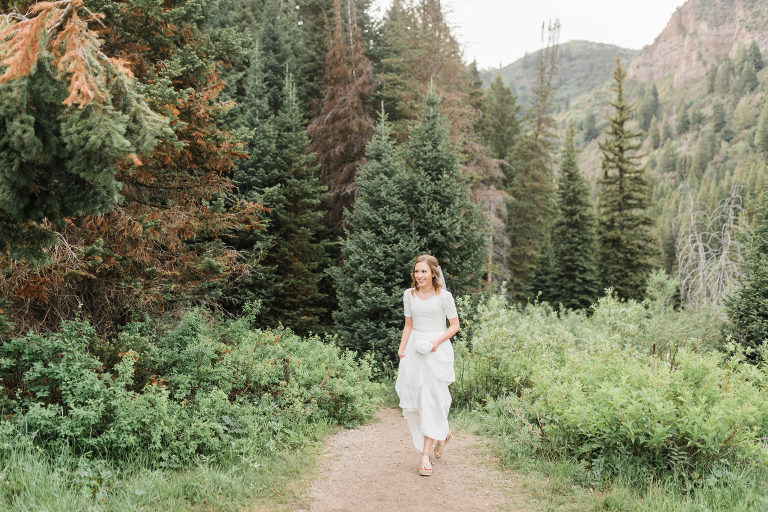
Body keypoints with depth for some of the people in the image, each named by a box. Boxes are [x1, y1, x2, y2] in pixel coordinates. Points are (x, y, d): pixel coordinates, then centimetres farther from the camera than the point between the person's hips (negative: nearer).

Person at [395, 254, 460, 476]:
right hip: (414, 349, 5)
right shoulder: (409, 295, 8)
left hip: (437, 351, -5)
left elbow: (455, 325, -1)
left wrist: (437, 341, -14)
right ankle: (442, 434, 29)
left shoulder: (443, 296, -6)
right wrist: (401, 348, 3)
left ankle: (425, 456, 0)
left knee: (432, 400, -5)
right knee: (411, 396, 3)